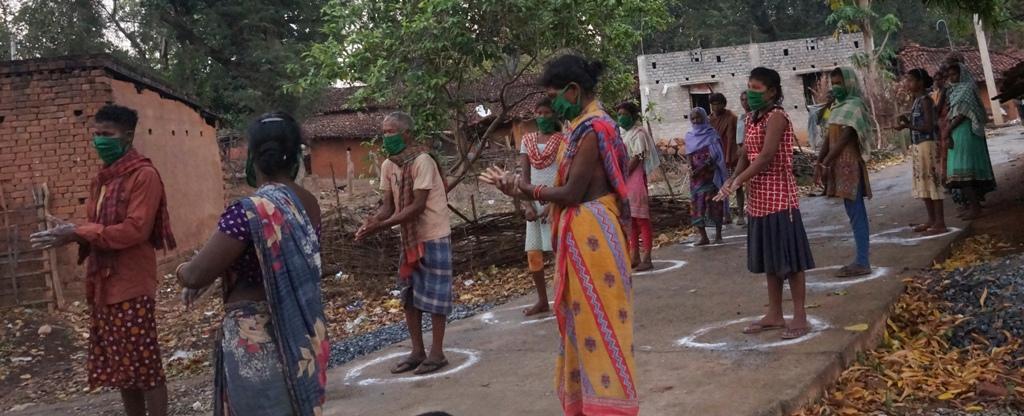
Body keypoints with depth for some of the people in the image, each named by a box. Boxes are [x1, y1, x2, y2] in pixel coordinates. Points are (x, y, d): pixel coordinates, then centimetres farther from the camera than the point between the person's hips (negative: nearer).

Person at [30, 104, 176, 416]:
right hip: (103, 285, 9)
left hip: (132, 286, -9)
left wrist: (78, 234, -20)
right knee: (121, 367, 15)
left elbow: (136, 229, -19)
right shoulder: (101, 179, 16)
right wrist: (71, 232, -3)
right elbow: (99, 227, 19)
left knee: (145, 367, -2)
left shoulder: (144, 175, -11)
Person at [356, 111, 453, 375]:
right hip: (409, 238, 8)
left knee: (434, 294, -2)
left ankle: (437, 353, 7)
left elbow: (418, 206, -25)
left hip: (433, 237, -8)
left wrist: (382, 226, -30)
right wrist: (372, 221, -20)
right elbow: (388, 204, 2)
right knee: (410, 294, 11)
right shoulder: (387, 165, 2)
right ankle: (417, 352, 20)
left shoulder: (422, 161, -21)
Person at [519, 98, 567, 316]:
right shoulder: (527, 140, 10)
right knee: (533, 253, 7)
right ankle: (542, 301, 20)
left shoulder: (562, 140, -3)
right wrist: (527, 205, -5)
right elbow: (525, 175, 6)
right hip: (535, 202, 5)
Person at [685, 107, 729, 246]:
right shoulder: (689, 136, 10)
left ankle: (718, 235, 6)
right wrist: (691, 169, -13)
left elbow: (715, 155, -11)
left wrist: (701, 168, -20)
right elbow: (689, 155, 6)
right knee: (697, 204, 0)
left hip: (711, 174, -4)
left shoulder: (712, 134, -3)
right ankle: (704, 237, 5)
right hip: (696, 176, 4)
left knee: (714, 203, -1)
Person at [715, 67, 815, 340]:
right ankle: (774, 315, 23)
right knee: (770, 258, 14)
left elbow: (767, 156, -21)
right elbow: (745, 155, 12)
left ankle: (800, 318, 3)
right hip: (759, 198, 9)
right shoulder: (752, 118, 13)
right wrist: (732, 180, -5)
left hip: (778, 196, -9)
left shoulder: (776, 116, -13)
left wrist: (738, 182, -21)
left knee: (789, 257, -3)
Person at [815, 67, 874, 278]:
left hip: (849, 164, -9)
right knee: (855, 212, 10)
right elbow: (829, 138, 15)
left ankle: (862, 262, -7)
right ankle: (861, 260, 15)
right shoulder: (838, 106, 17)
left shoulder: (854, 105, -9)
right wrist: (818, 163, 7)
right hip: (839, 164, 9)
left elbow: (844, 138, -18)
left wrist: (826, 163, -20)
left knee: (856, 212, -8)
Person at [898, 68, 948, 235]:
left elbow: (928, 127, -19)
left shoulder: (925, 100, -13)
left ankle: (940, 223, -5)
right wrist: (907, 121, 3)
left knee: (933, 182, -7)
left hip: (927, 145, -10)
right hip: (918, 146, 10)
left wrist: (908, 126, -23)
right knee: (923, 183, 13)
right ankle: (932, 220, 20)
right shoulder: (917, 100, 15)